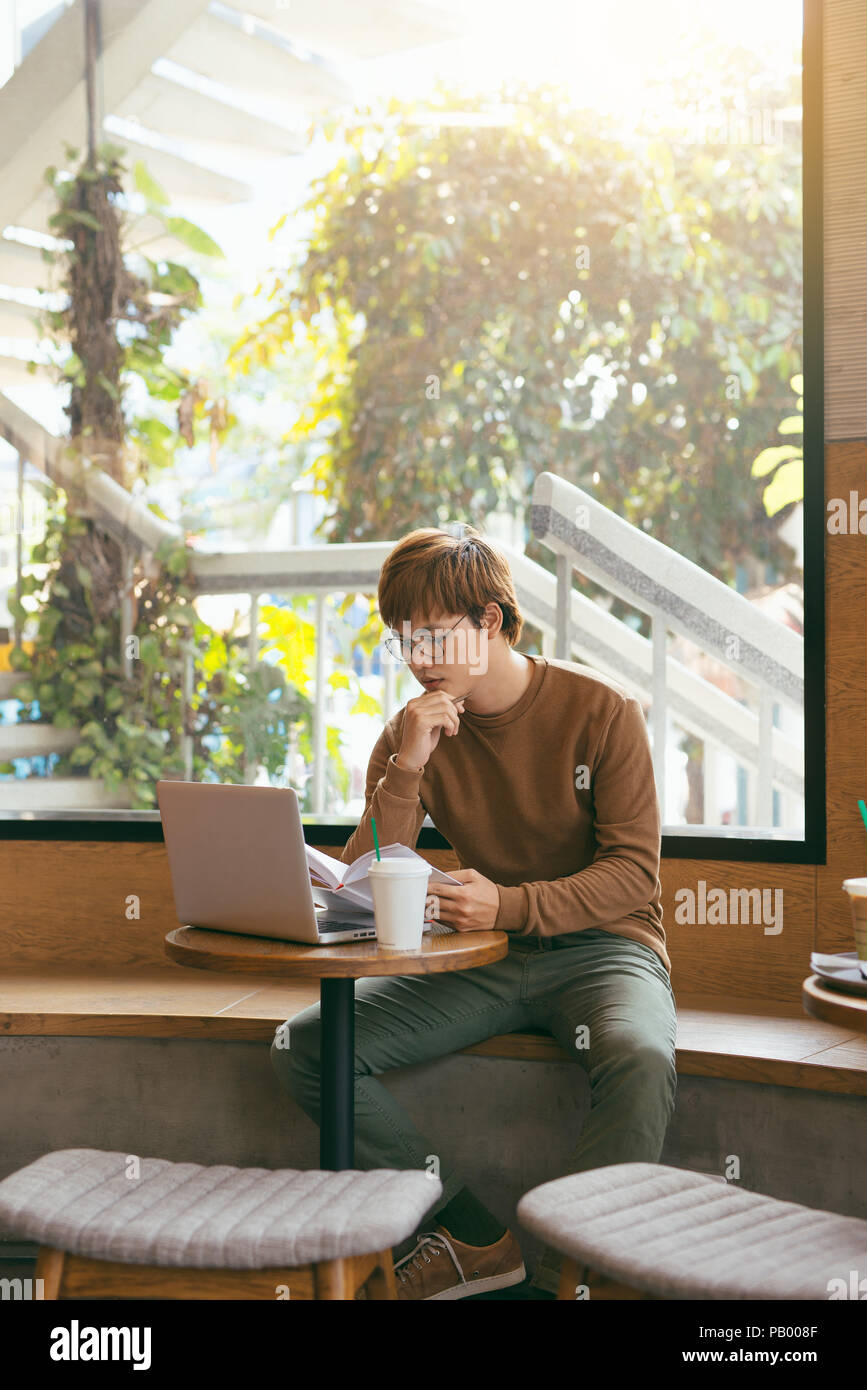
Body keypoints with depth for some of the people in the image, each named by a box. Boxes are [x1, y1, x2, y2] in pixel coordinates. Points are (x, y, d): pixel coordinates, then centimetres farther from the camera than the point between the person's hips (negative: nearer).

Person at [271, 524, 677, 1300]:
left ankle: (564, 1276, -21)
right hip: (483, 959, 4)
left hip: (601, 946, -4)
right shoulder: (411, 733, 2)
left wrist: (511, 905, -28)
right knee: (305, 1046, -15)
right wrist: (406, 770, -20)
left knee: (641, 1061, -38)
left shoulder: (601, 710, -8)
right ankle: (476, 1239, -9)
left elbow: (634, 874, -11)